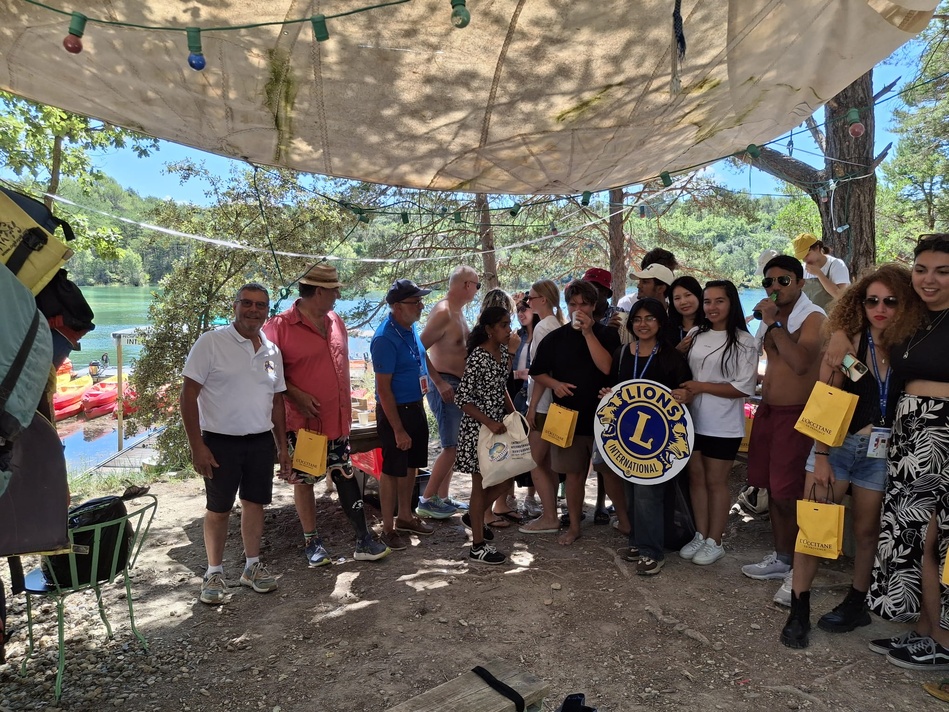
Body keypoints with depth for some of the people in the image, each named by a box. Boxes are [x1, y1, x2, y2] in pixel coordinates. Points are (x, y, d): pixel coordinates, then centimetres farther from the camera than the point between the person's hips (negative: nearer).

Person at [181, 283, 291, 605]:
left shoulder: (272, 351, 6)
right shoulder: (211, 342, -10)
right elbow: (188, 395, -10)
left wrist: (282, 447, 11)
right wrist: (197, 446, -14)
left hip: (261, 442, 4)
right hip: (221, 442, -4)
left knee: (255, 504, 13)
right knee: (218, 509, 8)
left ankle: (252, 565, 29)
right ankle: (214, 573, 24)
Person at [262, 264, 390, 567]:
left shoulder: (336, 322, 9)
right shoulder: (280, 326, -12)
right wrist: (296, 395, -19)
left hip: (338, 420, 5)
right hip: (303, 421, -5)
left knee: (346, 476, 9)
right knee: (304, 480, 9)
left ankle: (363, 539, 16)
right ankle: (311, 542, 25)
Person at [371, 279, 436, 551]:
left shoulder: (411, 328, 3)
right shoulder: (386, 338, -23)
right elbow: (383, 389, -23)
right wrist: (398, 430, -22)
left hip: (416, 406, 9)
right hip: (395, 410, -8)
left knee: (411, 465, 18)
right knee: (393, 470, 3)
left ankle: (405, 516, 35)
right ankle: (388, 529, 18)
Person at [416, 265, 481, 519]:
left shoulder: (457, 311, 13)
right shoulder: (443, 313, -17)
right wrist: (439, 382, -22)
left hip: (455, 385, 10)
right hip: (445, 386, -10)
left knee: (452, 445, 15)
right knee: (451, 446, -6)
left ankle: (442, 498, 25)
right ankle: (426, 500, 4)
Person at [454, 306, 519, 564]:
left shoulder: (503, 352, 5)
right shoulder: (477, 357, -19)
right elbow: (461, 398, -20)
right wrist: (489, 423, -23)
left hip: (498, 425, 8)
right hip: (478, 428, -8)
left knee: (505, 478, 14)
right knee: (481, 485, 3)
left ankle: (475, 514, 38)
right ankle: (477, 547, 16)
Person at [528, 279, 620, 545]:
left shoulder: (607, 334, -1)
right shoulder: (555, 338, 5)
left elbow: (608, 367, -17)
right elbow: (538, 373, 12)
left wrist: (588, 333, -18)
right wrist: (554, 383, -8)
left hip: (602, 414, -2)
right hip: (568, 415, 2)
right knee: (573, 472, 9)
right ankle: (574, 526, 22)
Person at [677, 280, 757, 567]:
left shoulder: (744, 341, -9)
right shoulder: (698, 337, 8)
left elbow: (744, 388, -13)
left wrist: (701, 387, -16)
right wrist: (685, 393, -3)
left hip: (723, 426, -5)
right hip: (693, 421, 5)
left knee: (716, 482, 6)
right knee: (696, 478, 11)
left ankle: (714, 542, 21)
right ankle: (700, 535, 26)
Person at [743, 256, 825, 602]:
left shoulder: (812, 318, -12)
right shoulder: (772, 318, 12)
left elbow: (800, 362, -28)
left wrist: (773, 324, -23)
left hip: (796, 415, -8)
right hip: (767, 410, 8)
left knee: (789, 495, -7)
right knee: (773, 489, 13)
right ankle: (780, 558, 27)